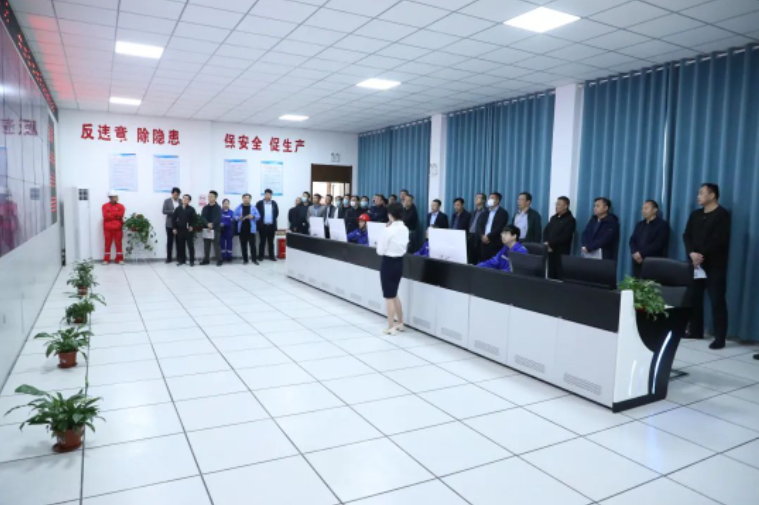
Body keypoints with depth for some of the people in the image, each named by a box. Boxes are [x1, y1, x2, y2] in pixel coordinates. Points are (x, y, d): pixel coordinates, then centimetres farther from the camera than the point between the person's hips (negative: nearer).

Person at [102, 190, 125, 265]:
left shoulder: (120, 206, 6)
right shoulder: (105, 206, 4)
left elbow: (121, 215, -9)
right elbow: (105, 216, -9)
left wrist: (110, 214, -7)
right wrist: (116, 216, -8)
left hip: (118, 228, 1)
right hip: (108, 228, 0)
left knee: (118, 243, 2)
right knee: (108, 244, 3)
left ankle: (119, 259, 8)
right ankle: (106, 259, 9)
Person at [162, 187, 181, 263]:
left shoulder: (181, 201, 8)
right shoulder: (167, 201, 2)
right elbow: (164, 211, -7)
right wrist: (173, 211, -17)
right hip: (170, 224, -1)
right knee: (170, 241, 3)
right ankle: (169, 257, 8)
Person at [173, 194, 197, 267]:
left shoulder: (191, 209, -3)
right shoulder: (178, 209, 5)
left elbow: (195, 219, -4)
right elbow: (173, 219, 7)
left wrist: (192, 226, -12)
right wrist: (174, 228, 0)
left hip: (189, 230, -3)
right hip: (180, 230, 3)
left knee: (190, 245, 0)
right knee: (180, 246, 7)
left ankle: (192, 261, 6)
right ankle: (182, 260, 17)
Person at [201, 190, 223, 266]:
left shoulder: (218, 208, -2)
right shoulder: (205, 207, 11)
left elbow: (218, 218, -11)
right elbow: (202, 217, 0)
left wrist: (212, 224, -22)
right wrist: (207, 224, -17)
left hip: (215, 228, -5)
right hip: (206, 228, 5)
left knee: (216, 244, -6)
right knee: (206, 244, 9)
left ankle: (219, 260, -3)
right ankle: (206, 259, 18)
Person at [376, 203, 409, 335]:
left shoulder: (388, 230, -18)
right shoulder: (405, 229, 3)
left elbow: (380, 251, -12)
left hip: (388, 263, -7)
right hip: (399, 262, 7)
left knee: (389, 296, 2)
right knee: (394, 294, 20)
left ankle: (391, 327, 8)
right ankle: (400, 323, 28)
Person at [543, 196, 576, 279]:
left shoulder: (570, 220, -3)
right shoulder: (553, 218, 18)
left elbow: (564, 237, -13)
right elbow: (545, 232, 12)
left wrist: (550, 243, -12)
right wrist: (546, 243, -7)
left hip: (562, 253, -6)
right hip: (550, 251, 6)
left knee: (560, 277, -7)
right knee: (551, 276, 7)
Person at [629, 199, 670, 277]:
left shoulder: (662, 225, 1)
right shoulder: (639, 224, 21)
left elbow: (658, 244, -11)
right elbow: (632, 240, 12)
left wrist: (641, 253, -16)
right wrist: (635, 253, -7)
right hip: (638, 262, 5)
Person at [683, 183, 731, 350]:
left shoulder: (722, 215, -4)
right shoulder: (695, 215, 16)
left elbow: (719, 240, -15)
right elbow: (686, 236, 6)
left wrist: (702, 255, -17)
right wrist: (692, 253, -11)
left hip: (714, 265, -6)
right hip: (696, 264, 6)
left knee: (717, 301, -5)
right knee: (694, 299, 9)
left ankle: (720, 338, -3)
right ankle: (696, 331, 20)